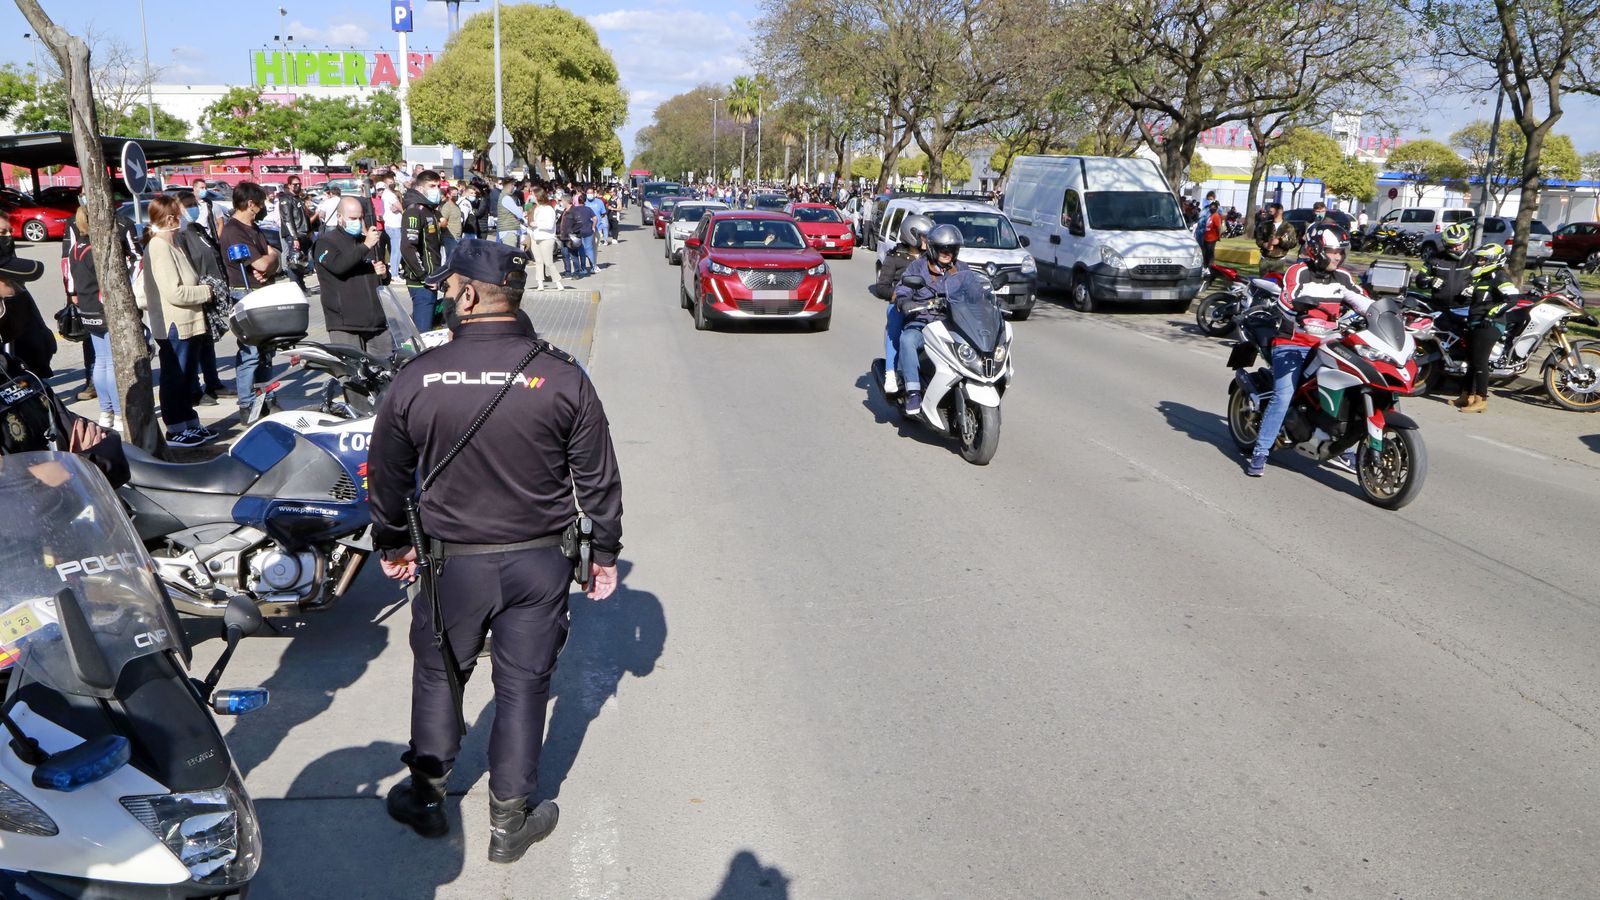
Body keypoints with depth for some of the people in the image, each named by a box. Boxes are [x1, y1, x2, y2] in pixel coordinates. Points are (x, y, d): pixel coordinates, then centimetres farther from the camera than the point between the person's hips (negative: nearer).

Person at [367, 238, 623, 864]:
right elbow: (598, 479, -5)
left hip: (451, 561, 0)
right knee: (523, 685, 12)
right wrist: (605, 552, 7)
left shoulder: (416, 379, -9)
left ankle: (426, 797, 38)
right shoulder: (563, 377, -11)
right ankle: (510, 822, 25)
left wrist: (391, 544, 19)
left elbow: (388, 476, 2)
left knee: (437, 676, 21)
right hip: (540, 562, 0)